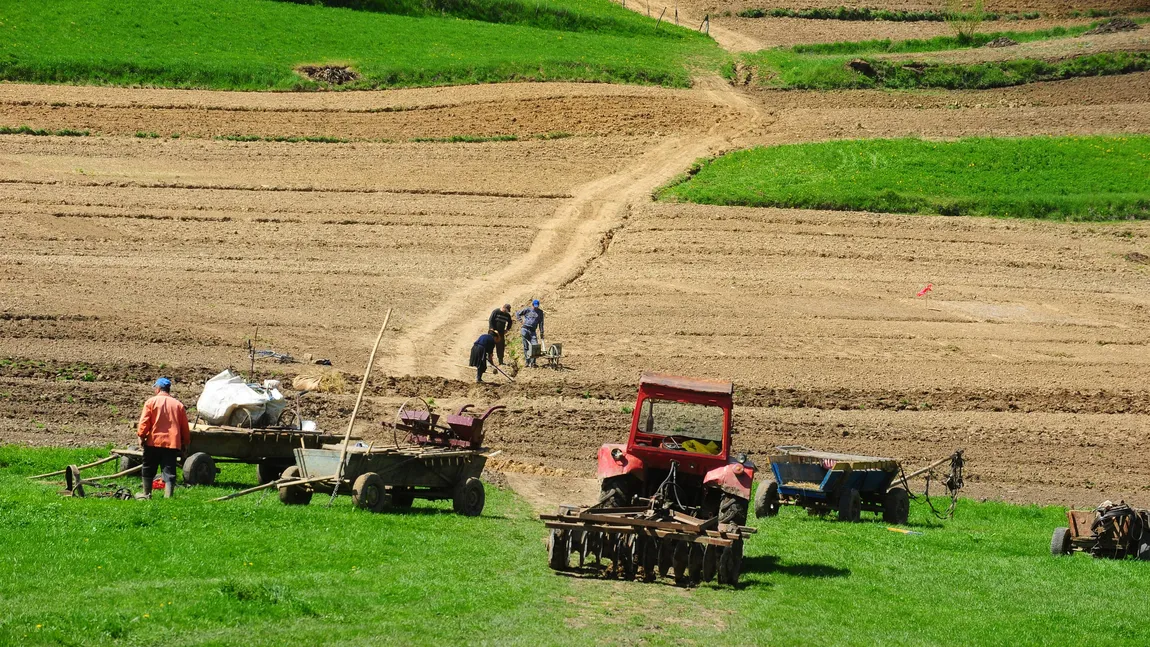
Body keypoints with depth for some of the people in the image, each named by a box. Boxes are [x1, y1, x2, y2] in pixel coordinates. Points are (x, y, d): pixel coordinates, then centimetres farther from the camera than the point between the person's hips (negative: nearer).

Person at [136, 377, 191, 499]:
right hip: (172, 443, 2)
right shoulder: (178, 404, 8)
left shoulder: (151, 401, -1)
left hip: (154, 442, -2)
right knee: (169, 472, 0)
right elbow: (184, 427, 11)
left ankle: (147, 494, 24)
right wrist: (185, 443, 18)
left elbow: (144, 421, -8)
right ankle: (168, 496, -9)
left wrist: (141, 436, 0)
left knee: (148, 470, 15)